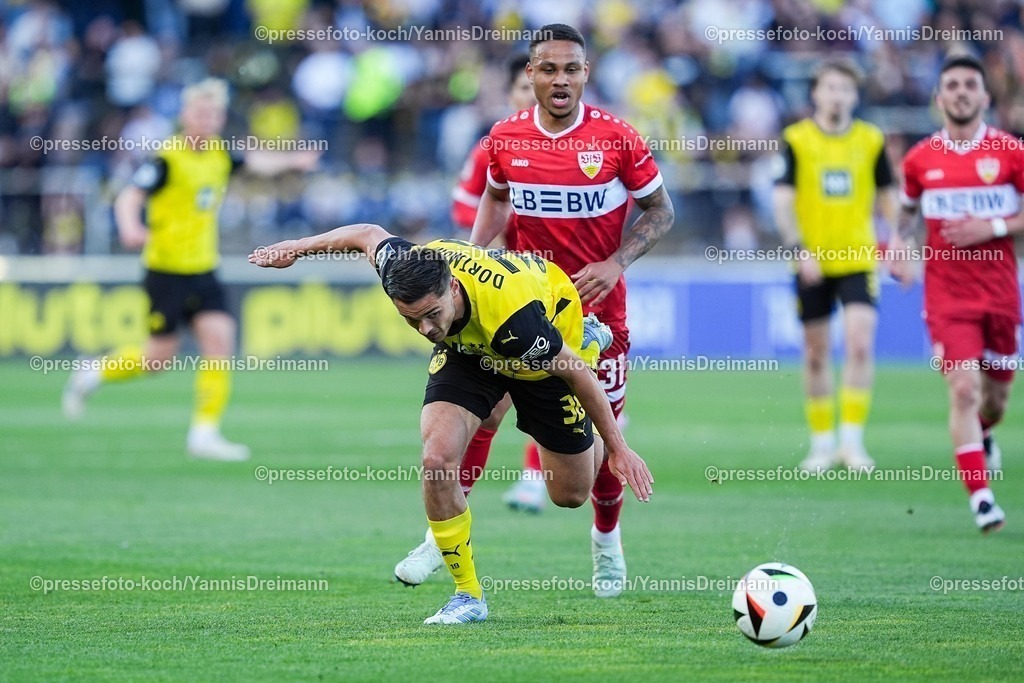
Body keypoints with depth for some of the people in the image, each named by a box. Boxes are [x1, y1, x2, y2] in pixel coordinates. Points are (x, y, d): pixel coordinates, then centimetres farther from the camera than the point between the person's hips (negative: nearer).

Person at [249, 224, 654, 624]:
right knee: (437, 460, -23)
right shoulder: (401, 270, -35)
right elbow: (369, 234, -10)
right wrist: (298, 248, 6)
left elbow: (575, 369, -28)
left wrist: (617, 447, -17)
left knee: (570, 494, 15)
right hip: (468, 350, 3)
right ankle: (468, 594, -4)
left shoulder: (513, 317, -46)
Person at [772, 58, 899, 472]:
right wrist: (799, 250, -16)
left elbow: (888, 197, 13)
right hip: (812, 263, 0)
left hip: (858, 259, 0)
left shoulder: (871, 140, 4)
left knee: (860, 344, -14)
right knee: (816, 352, 6)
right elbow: (782, 200, -5)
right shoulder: (796, 140, -1)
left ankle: (852, 438, -8)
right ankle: (822, 442, 17)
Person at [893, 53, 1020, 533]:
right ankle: (981, 498, -13)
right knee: (963, 389, -16)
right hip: (946, 292, -1)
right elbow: (907, 211, 20)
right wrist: (900, 246, 2)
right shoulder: (919, 160, 3)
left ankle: (983, 436, 50)